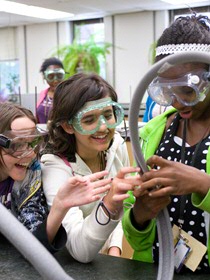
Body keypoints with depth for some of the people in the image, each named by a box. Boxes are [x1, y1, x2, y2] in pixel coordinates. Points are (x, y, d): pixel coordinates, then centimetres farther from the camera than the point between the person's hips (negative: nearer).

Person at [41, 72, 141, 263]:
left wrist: (115, 247, -5)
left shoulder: (117, 145, -8)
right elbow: (80, 251, -30)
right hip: (68, 267, -4)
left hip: (105, 259, 5)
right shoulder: (55, 165, -22)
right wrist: (109, 206, -44)